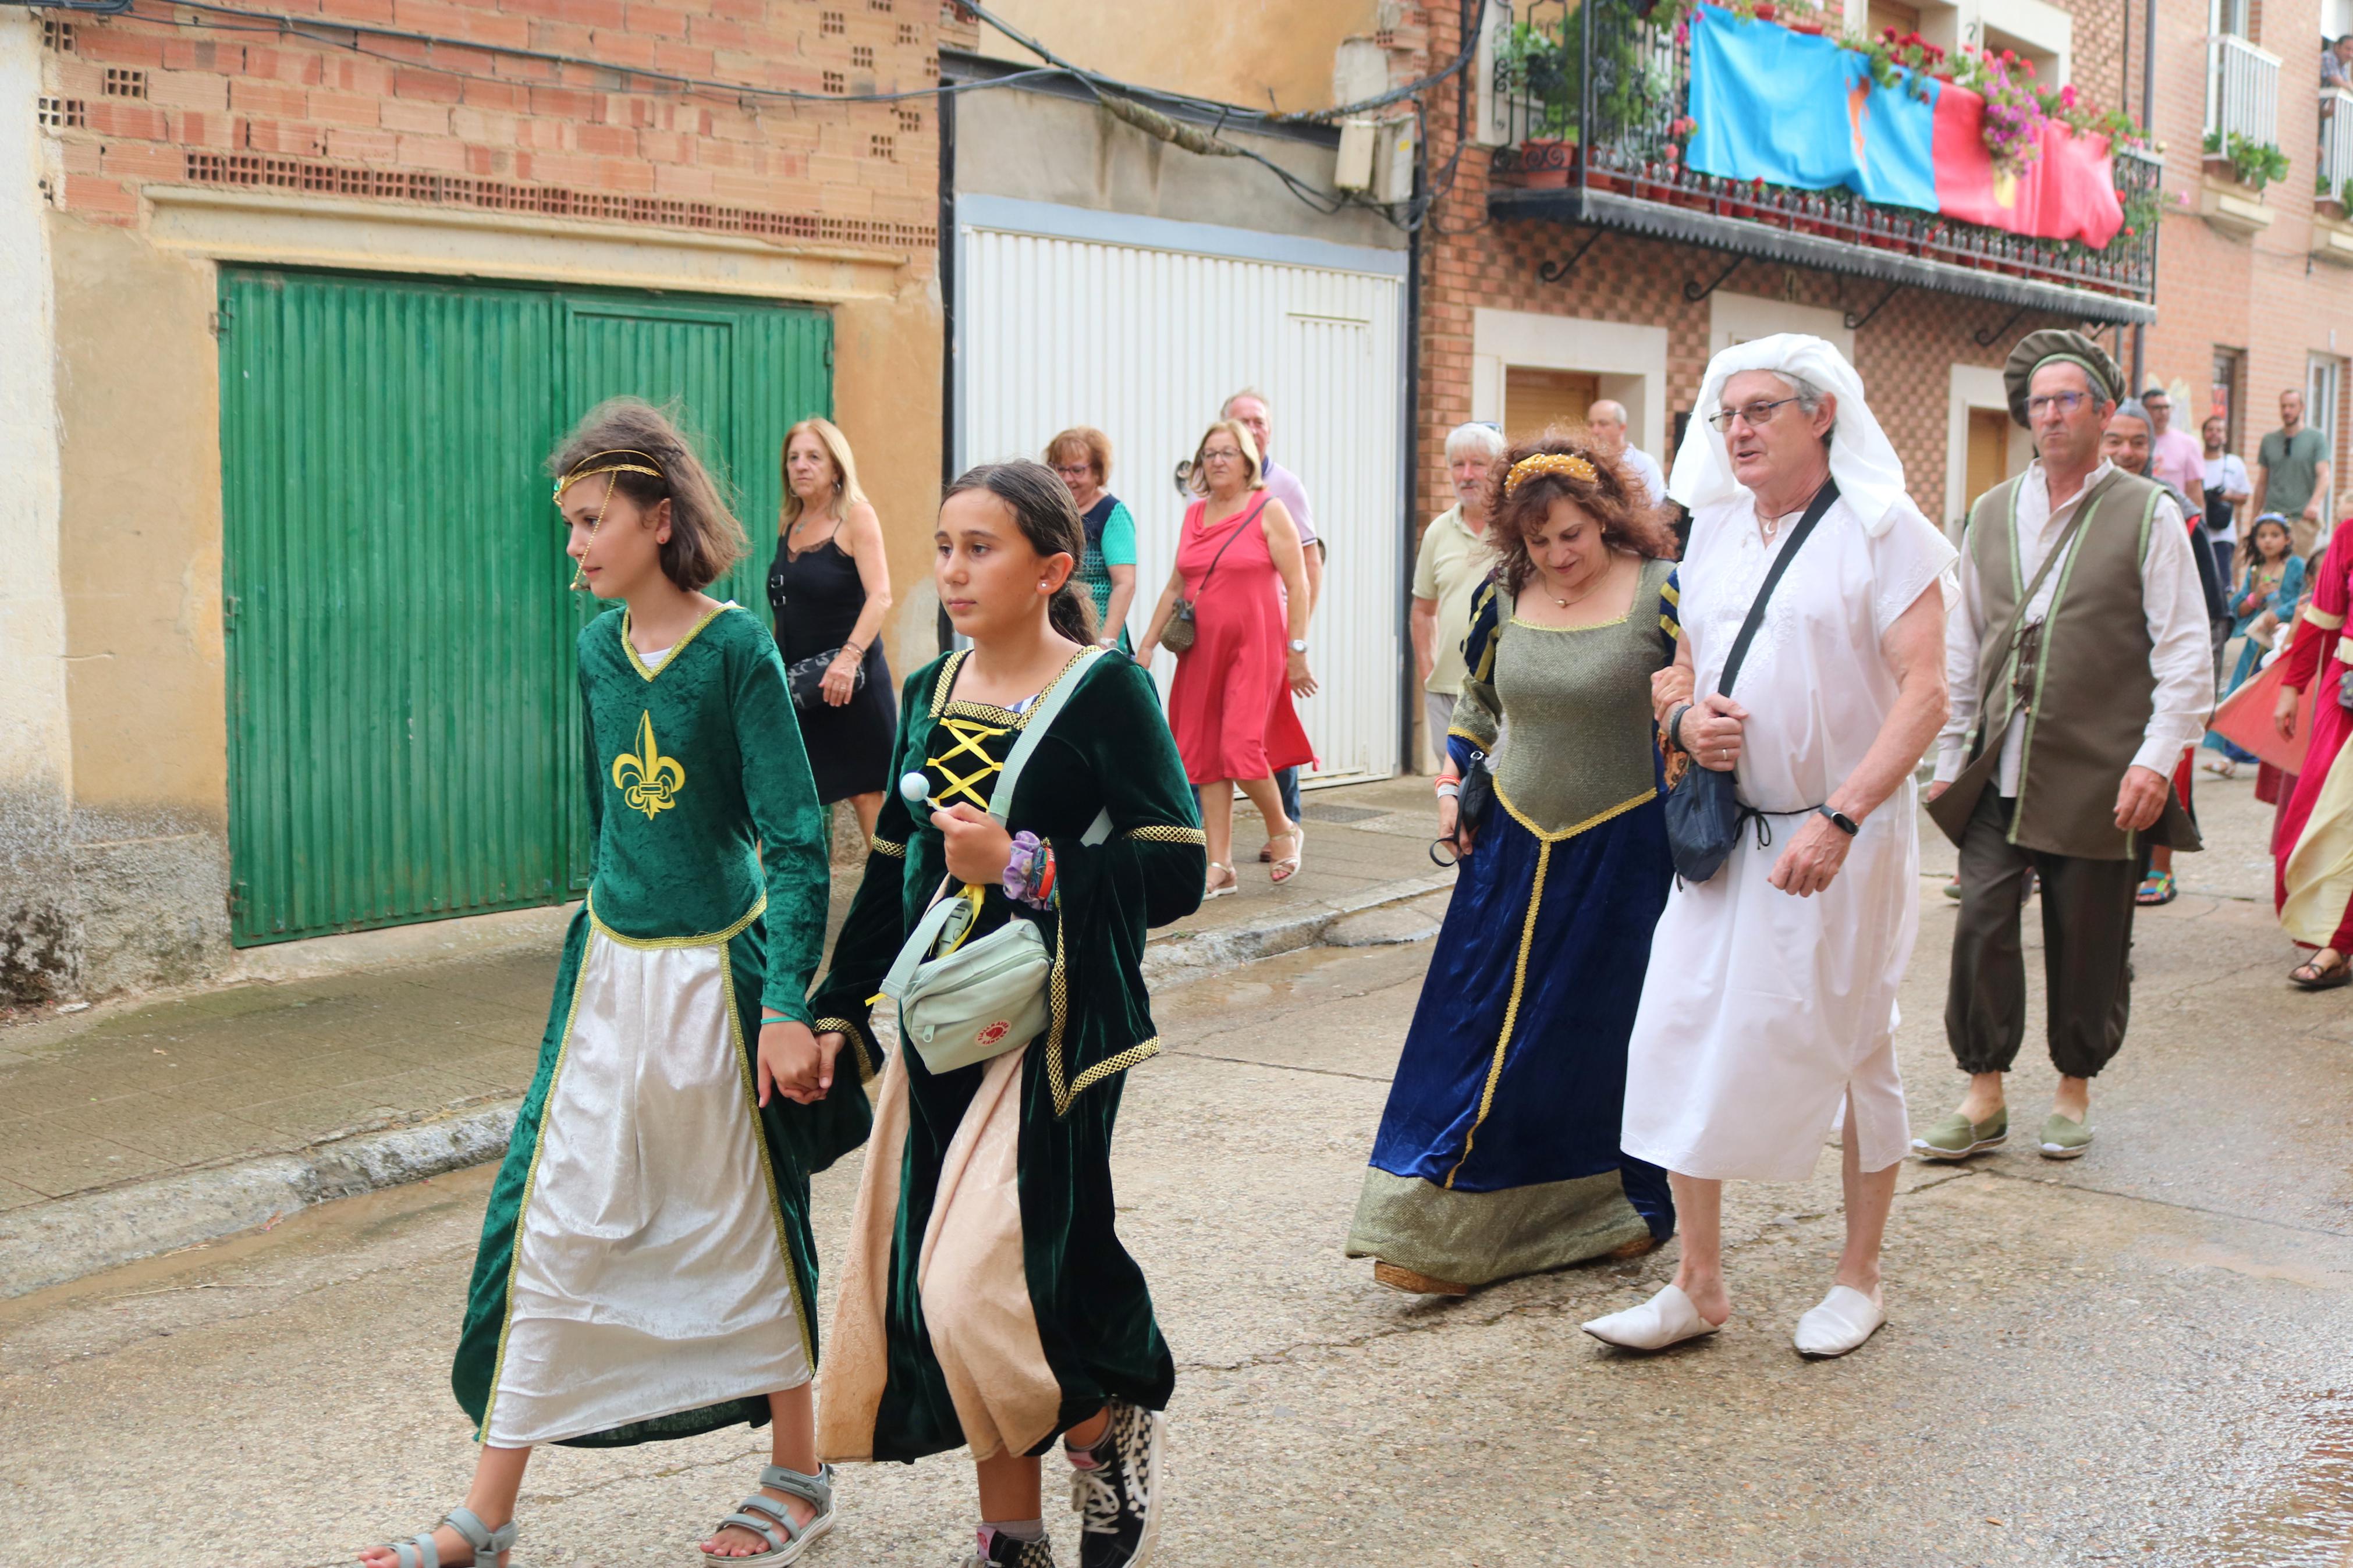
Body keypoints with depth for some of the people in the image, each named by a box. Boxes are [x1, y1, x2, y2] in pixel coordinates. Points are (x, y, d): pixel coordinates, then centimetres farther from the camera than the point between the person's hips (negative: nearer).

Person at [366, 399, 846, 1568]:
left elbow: (798, 840, -15)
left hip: (717, 971, -5)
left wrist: (787, 1008, -19)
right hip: (610, 975, 6)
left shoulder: (736, 649, -13)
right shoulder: (598, 648, 5)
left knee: (750, 1228, 7)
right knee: (552, 1222, 5)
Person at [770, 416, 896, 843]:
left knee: (866, 790, -1)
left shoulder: (857, 515, -7)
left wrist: (849, 657, -28)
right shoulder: (788, 523, 11)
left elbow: (880, 596, -17)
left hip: (848, 679, -6)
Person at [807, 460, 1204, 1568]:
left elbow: (1176, 871, -13)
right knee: (924, 1281, 8)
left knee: (987, 1281, -14)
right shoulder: (929, 695, 10)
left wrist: (1025, 865, -20)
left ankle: (1116, 1430, 17)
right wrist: (838, 1008, 16)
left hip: (1053, 1028, -6)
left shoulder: (1105, 691, -9)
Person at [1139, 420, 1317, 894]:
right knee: (1204, 755, 2)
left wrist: (1297, 650, -10)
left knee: (1241, 747, -13)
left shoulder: (1268, 511, -3)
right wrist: (1148, 644, 12)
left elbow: (1297, 584, -5)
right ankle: (1220, 868, 7)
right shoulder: (1193, 515, 13)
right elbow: (1175, 587, 17)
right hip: (1201, 650, 6)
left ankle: (1283, 830, 14)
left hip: (1255, 646, -5)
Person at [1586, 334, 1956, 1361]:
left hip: (1844, 838, -5)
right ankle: (1698, 1285, 12)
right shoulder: (1711, 534, 10)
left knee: (1854, 1051, 7)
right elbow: (1676, 671, 20)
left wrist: (1840, 818, -26)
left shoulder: (1883, 532, -8)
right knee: (1681, 1037, 0)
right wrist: (1683, 715, -5)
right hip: (1726, 833, 5)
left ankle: (1859, 1279, 24)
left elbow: (1923, 696, -15)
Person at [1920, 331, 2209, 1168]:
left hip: (2098, 776, -3)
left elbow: (2185, 652, -3)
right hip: (1999, 773, 3)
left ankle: (2074, 1091, 24)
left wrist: (2157, 759, -11)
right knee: (1981, 926, -2)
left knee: (2087, 939, 6)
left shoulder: (2147, 514, -1)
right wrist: (1950, 757, 12)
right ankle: (1984, 1098, 10)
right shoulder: (1991, 514, 11)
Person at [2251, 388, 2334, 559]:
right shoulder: (2269, 440, 14)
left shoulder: (2316, 438, 5)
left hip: (2303, 518, -2)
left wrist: (2315, 503, -22)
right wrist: (2255, 518, 14)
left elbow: (2324, 475, -5)